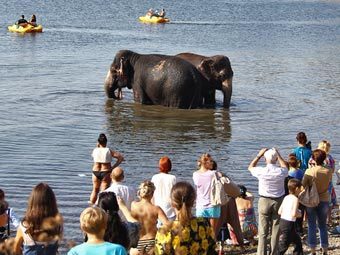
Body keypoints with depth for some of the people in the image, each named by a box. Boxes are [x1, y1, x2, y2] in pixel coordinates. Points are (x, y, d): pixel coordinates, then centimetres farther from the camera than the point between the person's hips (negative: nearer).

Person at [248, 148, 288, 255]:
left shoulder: (261, 171, -16)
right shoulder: (281, 171, -11)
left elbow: (250, 167, 7)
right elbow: (285, 167, 16)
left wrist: (259, 155, 9)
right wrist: (278, 155, 18)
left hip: (264, 201, -2)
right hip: (278, 201, 2)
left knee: (263, 232, 3)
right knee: (276, 230, 9)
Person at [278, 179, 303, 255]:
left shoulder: (286, 197, 9)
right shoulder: (295, 199, -13)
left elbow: (279, 212, 7)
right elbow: (294, 214, -23)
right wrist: (299, 214, -3)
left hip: (282, 222, 9)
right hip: (289, 224, -9)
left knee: (297, 241, 23)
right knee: (283, 246, -4)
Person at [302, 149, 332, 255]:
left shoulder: (309, 171, -18)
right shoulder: (328, 172, -11)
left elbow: (303, 186, -9)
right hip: (324, 200, 2)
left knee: (312, 226, 9)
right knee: (323, 226, 16)